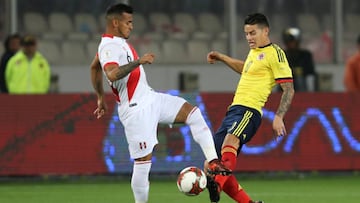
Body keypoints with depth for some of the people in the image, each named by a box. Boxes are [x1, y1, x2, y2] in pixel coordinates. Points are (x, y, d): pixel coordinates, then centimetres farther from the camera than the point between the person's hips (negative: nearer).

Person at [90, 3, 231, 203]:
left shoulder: (116, 42, 13)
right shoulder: (110, 47, -18)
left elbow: (94, 67, 29)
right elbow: (112, 74, -39)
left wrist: (100, 97, 35)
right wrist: (138, 61, -37)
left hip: (150, 98, 10)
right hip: (136, 110, -10)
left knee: (193, 113, -2)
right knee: (143, 161, -7)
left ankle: (213, 163, -9)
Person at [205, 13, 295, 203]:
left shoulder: (275, 53, -4)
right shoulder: (254, 52, 23)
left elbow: (288, 89, -9)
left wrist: (279, 117, -21)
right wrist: (222, 58, 45)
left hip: (249, 111, -10)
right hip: (233, 111, 10)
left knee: (230, 140, -41)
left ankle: (217, 187, -64)